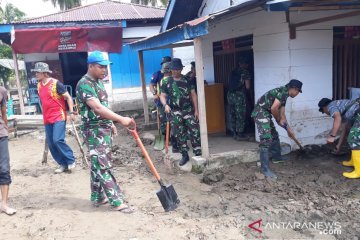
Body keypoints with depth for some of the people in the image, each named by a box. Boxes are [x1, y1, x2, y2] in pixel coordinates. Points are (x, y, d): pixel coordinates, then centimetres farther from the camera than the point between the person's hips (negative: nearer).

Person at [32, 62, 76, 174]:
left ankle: (71, 160, 0)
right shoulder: (39, 85, 10)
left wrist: (71, 112, -15)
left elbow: (68, 97, -7)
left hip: (59, 117, -7)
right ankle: (63, 164, 17)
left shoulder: (56, 83, -9)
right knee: (51, 144, 6)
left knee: (58, 140, -19)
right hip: (47, 119, 7)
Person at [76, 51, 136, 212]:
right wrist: (121, 119, -37)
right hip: (94, 131, -9)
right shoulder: (84, 84, -18)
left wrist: (111, 124, 22)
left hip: (104, 129, 9)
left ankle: (97, 197, 26)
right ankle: (117, 201, -2)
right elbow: (97, 108, -31)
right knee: (103, 165, -6)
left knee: (98, 164, 15)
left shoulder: (98, 82, 12)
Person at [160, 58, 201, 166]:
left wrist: (196, 109, -1)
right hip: (175, 111, 1)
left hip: (188, 109, 0)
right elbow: (163, 96, 4)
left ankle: (198, 153, 1)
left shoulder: (187, 80, 3)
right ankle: (185, 155, 16)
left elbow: (193, 95, 4)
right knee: (179, 134, 4)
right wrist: (165, 105, -17)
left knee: (194, 131, -8)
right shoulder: (167, 82, 3)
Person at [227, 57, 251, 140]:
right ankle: (240, 135, 7)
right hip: (239, 95, -6)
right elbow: (247, 86, -8)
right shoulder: (245, 72, -3)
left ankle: (234, 133, 19)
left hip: (230, 94, 6)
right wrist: (247, 90, 13)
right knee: (240, 116, 2)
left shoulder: (233, 72, 13)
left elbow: (230, 84, 13)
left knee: (232, 115, 13)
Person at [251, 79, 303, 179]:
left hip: (265, 114, 11)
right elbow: (273, 108, -22)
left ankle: (276, 157, 45)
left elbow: (282, 114, 24)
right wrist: (278, 120, -4)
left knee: (274, 135, 25)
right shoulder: (283, 92, -13)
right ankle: (265, 169, -12)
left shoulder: (284, 95, 18)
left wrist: (289, 129, 27)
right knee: (266, 139, -14)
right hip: (261, 113, -11)